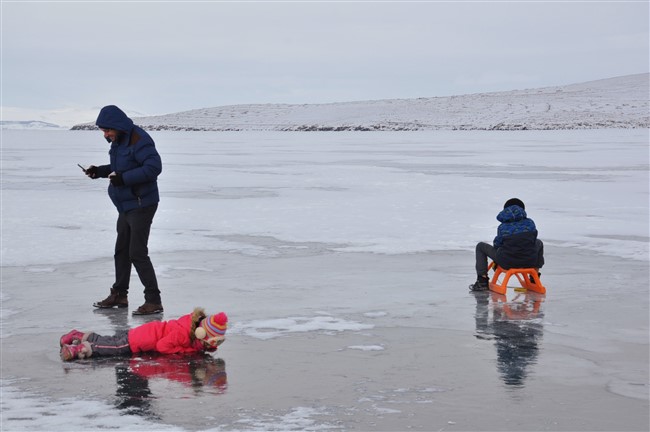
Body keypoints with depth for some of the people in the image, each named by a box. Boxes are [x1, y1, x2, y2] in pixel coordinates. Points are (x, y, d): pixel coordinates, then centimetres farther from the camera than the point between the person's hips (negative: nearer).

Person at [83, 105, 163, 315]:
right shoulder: (118, 141, 11)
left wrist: (124, 178, -28)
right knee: (122, 250, 17)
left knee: (137, 253, -10)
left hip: (141, 204, -10)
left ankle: (154, 301, -6)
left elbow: (154, 167, -28)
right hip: (126, 205, 10)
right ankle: (119, 294, 29)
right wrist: (100, 171, 6)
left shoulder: (138, 140, -20)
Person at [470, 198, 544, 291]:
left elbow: (497, 245, 3)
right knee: (539, 243, 35)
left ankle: (482, 282, 11)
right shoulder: (530, 223, 3)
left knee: (480, 246, 18)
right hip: (529, 262, 2)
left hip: (507, 263, -2)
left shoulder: (502, 227, -2)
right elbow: (532, 240, 14)